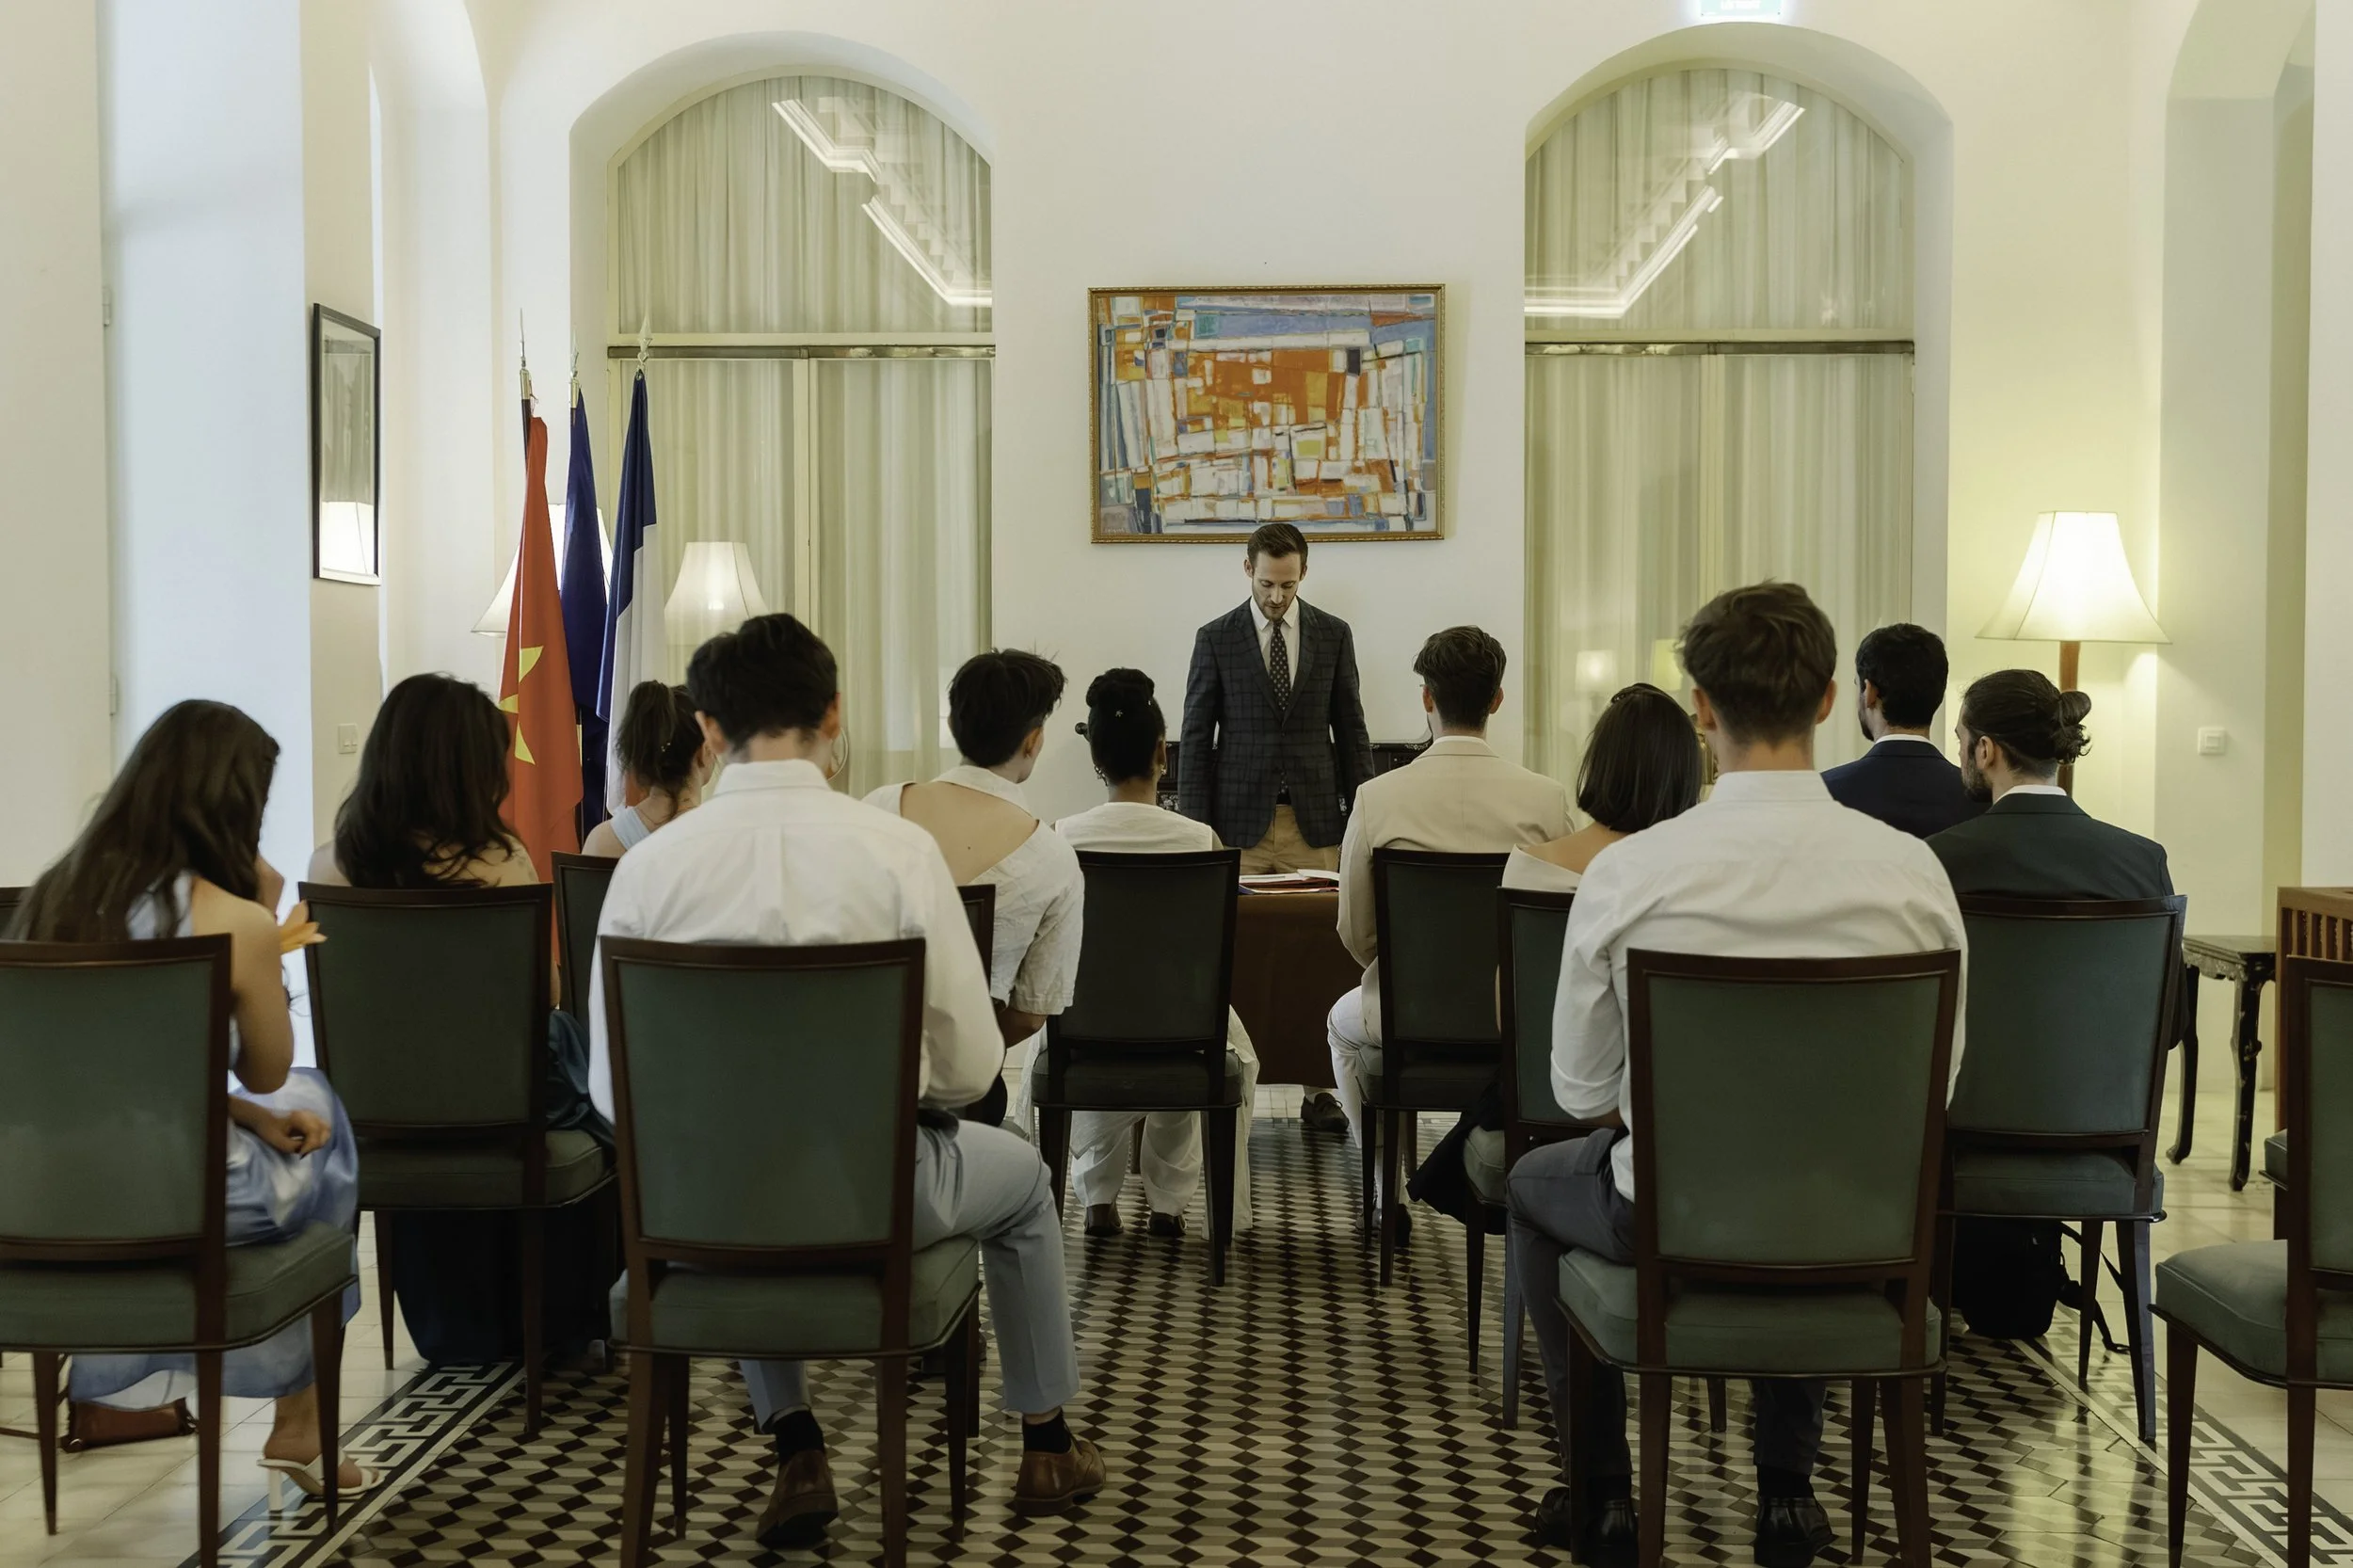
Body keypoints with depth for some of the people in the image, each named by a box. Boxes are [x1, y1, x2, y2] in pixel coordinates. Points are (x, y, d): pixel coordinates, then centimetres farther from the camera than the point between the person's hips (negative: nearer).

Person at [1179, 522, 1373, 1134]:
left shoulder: (1333, 635, 7)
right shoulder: (1216, 639, 3)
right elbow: (1195, 736, 3)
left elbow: (1351, 730, 9)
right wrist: (1196, 826, -3)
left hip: (1314, 820, 1)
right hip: (1240, 820, -1)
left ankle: (1318, 1089, 5)